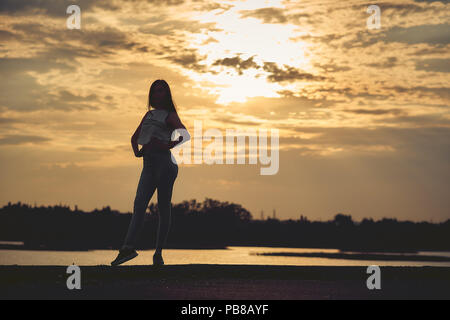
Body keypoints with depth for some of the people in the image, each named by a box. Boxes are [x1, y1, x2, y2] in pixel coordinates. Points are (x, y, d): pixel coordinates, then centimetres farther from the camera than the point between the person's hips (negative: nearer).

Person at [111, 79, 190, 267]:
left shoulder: (170, 115, 4)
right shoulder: (149, 114, 23)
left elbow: (186, 136, -10)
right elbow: (135, 137, 30)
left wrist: (168, 146, -18)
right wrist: (137, 152, 12)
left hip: (165, 161, -6)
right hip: (149, 163, 6)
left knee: (164, 207, -3)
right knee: (139, 204, -7)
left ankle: (158, 253, -2)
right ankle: (128, 247, -17)